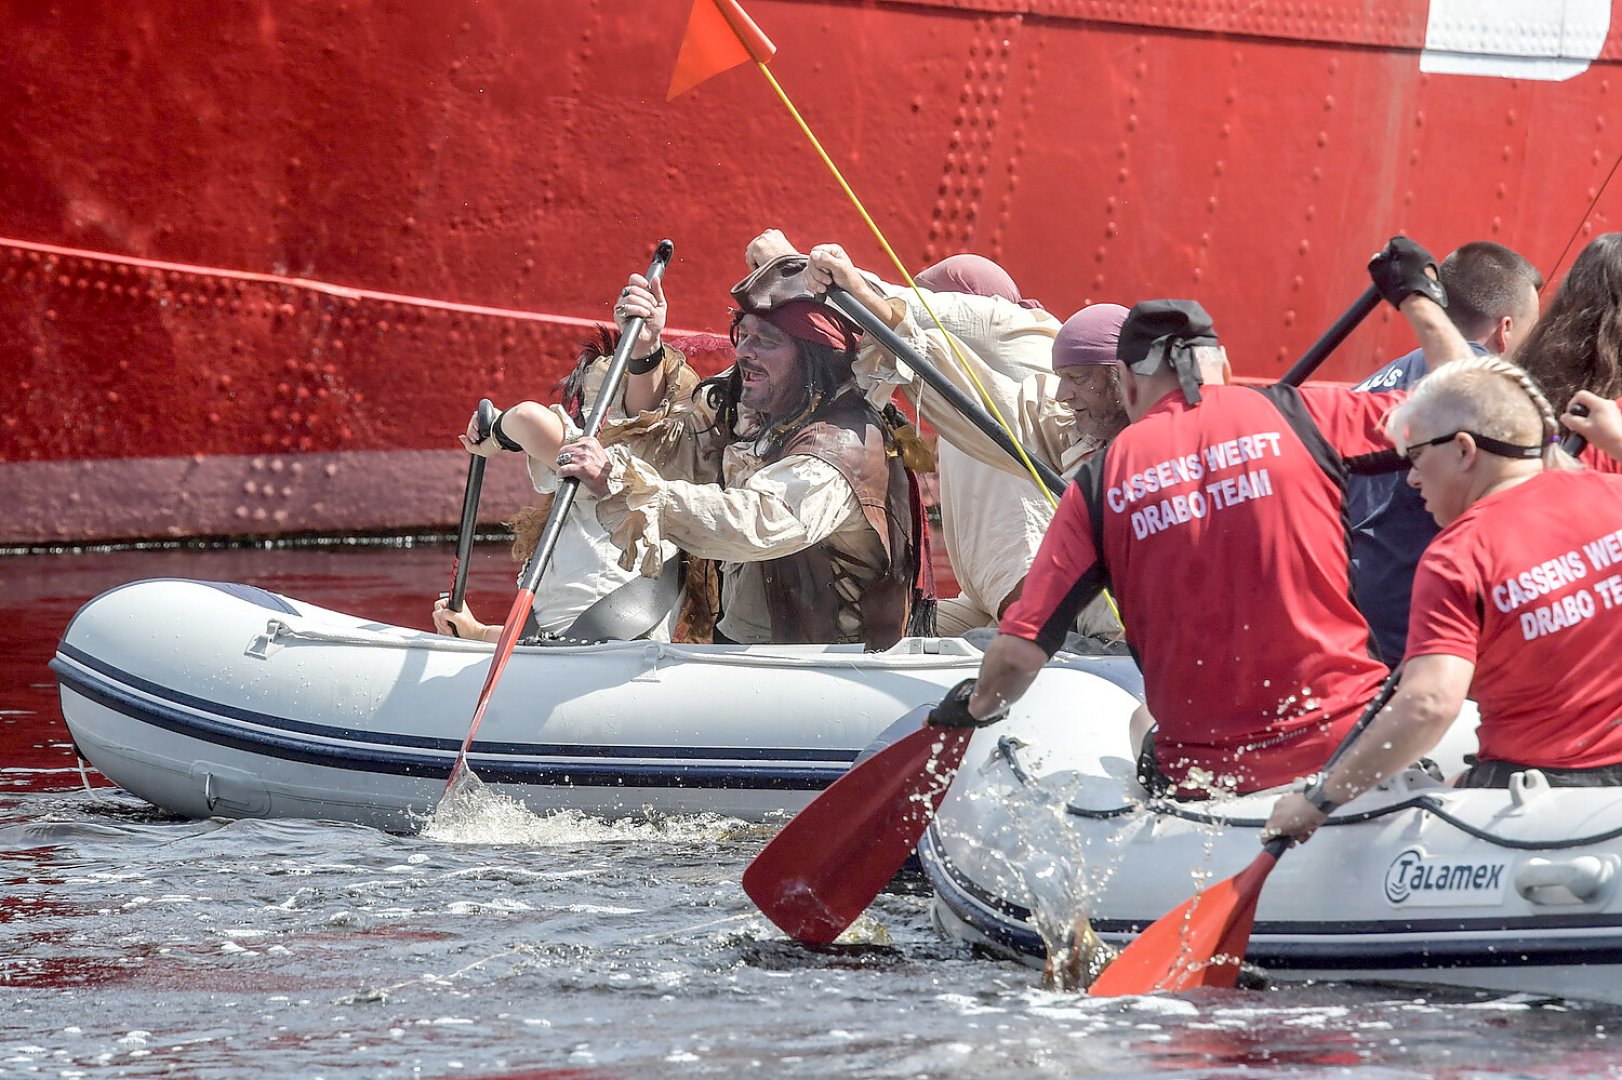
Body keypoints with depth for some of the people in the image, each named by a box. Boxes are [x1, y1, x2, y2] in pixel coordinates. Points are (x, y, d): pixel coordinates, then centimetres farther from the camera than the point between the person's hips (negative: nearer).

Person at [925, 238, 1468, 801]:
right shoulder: (1299, 415, 0)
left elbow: (1019, 652, 0)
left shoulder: (1100, 482, 3)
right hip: (1345, 735, -2)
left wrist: (978, 705, 24)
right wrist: (1419, 298, 22)